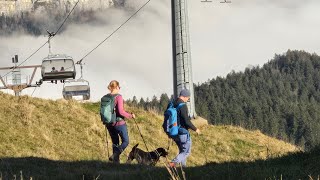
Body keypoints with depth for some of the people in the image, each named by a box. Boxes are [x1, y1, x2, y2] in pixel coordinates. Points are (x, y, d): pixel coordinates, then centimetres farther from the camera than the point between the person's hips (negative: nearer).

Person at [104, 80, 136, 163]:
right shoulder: (118, 97, -15)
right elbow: (121, 111, -20)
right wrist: (130, 116, -7)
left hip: (109, 124, 6)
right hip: (119, 123, -6)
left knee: (115, 143, 17)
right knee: (125, 141, 6)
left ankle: (116, 161, 14)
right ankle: (114, 156, -12)